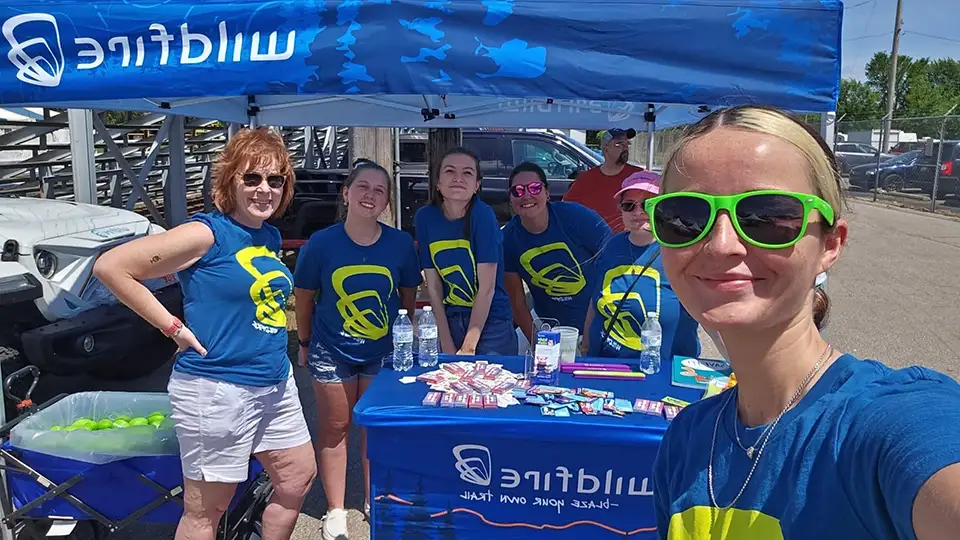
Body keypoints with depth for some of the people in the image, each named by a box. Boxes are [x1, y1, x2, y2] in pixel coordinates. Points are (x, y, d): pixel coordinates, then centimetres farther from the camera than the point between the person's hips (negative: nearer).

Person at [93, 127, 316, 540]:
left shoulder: (271, 237, 9)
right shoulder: (207, 233, -14)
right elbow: (110, 266, -17)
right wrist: (174, 327, -14)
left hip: (276, 385, 8)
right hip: (215, 389, -8)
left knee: (299, 477, 17)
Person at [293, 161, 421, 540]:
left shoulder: (401, 244, -11)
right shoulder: (321, 243, -15)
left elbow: (408, 296, 3)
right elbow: (304, 298, -1)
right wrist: (305, 343, 6)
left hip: (384, 352, 1)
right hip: (332, 352, -1)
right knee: (335, 429, 12)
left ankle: (375, 500, 34)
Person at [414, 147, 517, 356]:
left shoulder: (483, 215, -16)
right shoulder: (425, 217, -7)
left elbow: (487, 288, -16)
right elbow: (433, 287, -4)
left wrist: (468, 347, -14)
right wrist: (447, 348, -7)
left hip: (491, 321, -3)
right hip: (451, 321, 3)